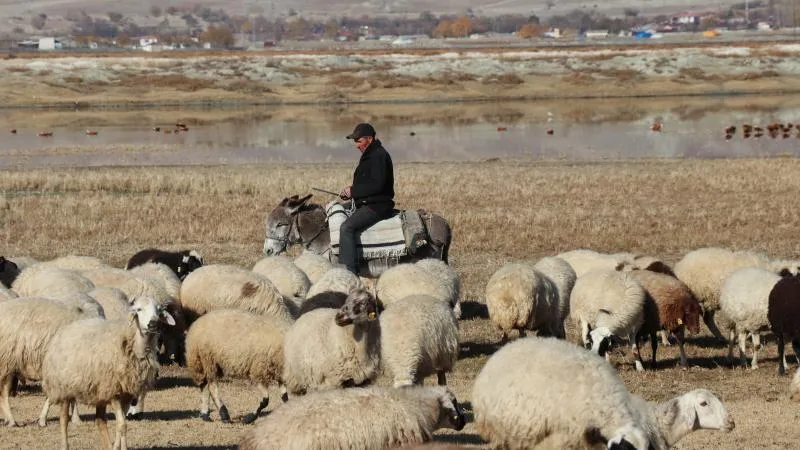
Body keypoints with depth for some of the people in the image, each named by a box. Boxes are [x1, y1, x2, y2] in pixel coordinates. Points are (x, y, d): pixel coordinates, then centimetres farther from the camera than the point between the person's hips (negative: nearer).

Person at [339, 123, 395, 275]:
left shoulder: (379, 155, -15)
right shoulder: (368, 155, 19)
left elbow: (377, 185, -24)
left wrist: (353, 191, -17)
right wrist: (350, 192, 8)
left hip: (378, 205, -11)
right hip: (367, 203, 11)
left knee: (347, 227, -26)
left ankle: (349, 271, -32)